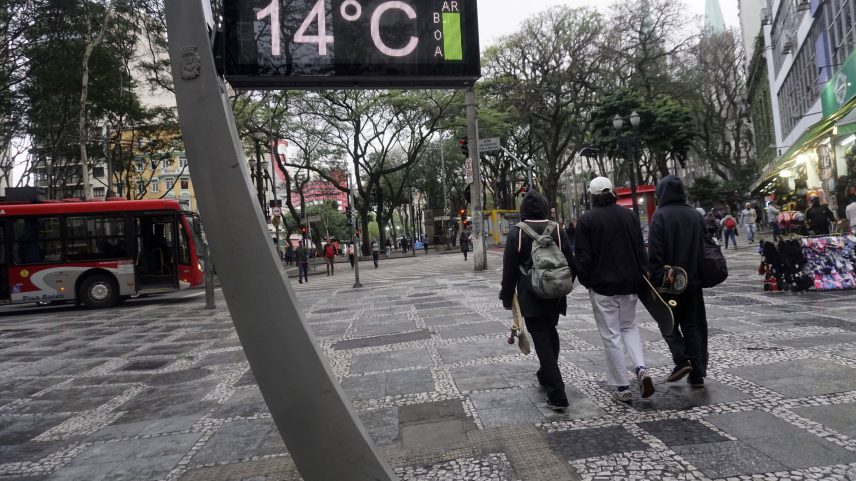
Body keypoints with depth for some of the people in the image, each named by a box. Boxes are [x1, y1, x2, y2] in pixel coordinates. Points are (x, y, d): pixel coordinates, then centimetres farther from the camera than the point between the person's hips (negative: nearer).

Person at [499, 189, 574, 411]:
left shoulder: (516, 232, -9)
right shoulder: (557, 230, 2)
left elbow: (509, 269, -8)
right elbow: (570, 262, 6)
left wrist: (507, 297, 2)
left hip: (531, 296, -4)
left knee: (541, 339, -2)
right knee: (550, 332, 24)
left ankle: (557, 395, -6)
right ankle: (546, 374, 41)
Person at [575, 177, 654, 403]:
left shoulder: (587, 219, -8)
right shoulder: (629, 215, 5)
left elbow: (583, 256, -10)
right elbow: (641, 249, 7)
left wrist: (586, 281, 3)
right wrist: (642, 277, 14)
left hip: (602, 285, -4)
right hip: (629, 283, 4)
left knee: (611, 335, 4)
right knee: (629, 326, 22)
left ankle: (622, 388, 8)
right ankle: (641, 369, 2)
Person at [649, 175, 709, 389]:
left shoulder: (660, 215, -12)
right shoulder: (694, 215, 6)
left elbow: (655, 253, -17)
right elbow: (702, 248, 12)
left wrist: (656, 281, -13)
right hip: (692, 281, 5)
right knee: (693, 325, 11)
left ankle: (682, 359, -4)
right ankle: (697, 374, 13)